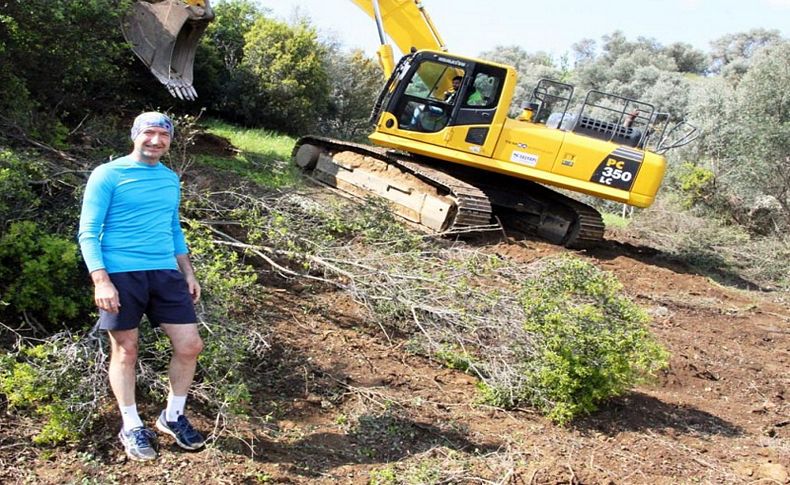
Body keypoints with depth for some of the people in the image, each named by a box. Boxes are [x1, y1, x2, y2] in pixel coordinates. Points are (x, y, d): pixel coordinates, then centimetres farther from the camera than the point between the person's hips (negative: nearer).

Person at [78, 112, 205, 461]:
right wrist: (101, 280, -16)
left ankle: (172, 417, 22)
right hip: (121, 274, -5)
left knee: (190, 345, 1)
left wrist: (188, 273, 17)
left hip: (165, 273, 5)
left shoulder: (171, 179, 15)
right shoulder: (108, 175, -2)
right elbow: (88, 233, -6)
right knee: (125, 351, 3)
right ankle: (131, 427, 21)